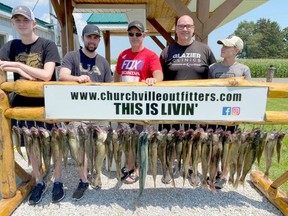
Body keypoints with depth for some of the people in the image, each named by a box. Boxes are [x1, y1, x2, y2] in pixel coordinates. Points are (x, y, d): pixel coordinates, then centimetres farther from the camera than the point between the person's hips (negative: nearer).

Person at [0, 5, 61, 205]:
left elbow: (46, 75, -19)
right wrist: (19, 70, -16)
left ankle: (58, 182, 22)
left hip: (46, 103, -4)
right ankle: (39, 182, 29)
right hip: (23, 103, 4)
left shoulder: (47, 45, -7)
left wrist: (17, 65, -15)